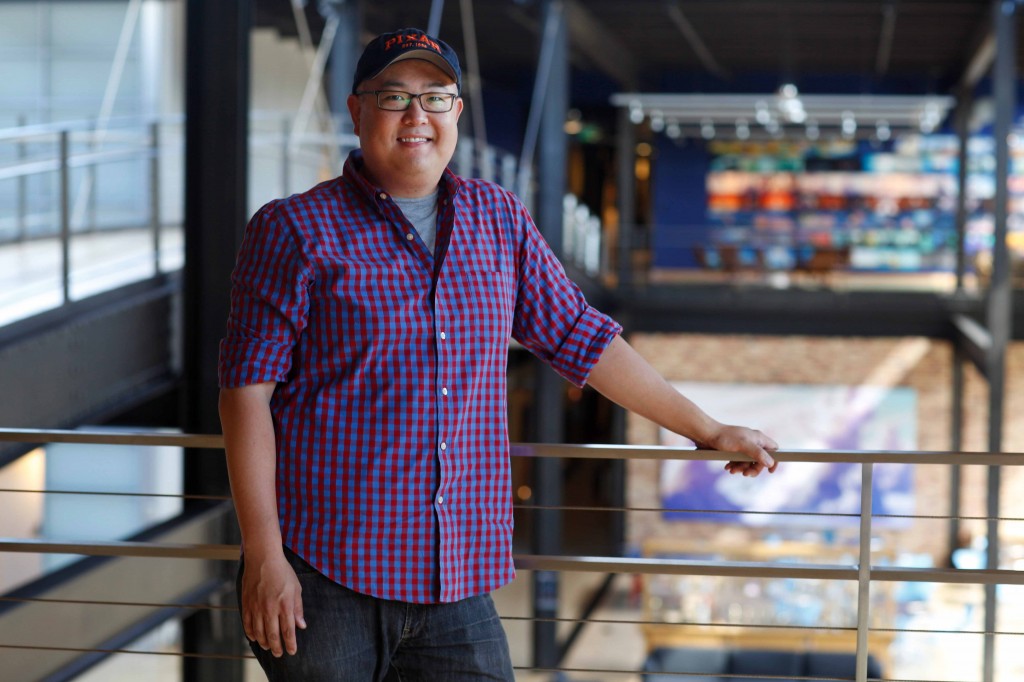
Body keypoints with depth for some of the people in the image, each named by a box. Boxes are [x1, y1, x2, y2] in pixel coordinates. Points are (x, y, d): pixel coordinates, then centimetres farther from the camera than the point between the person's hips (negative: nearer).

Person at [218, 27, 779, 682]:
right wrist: (263, 557, -13)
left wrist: (709, 430, 22)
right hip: (325, 577, -4)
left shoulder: (500, 218, 12)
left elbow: (581, 338, 20)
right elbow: (247, 388, -5)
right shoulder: (297, 230, -1)